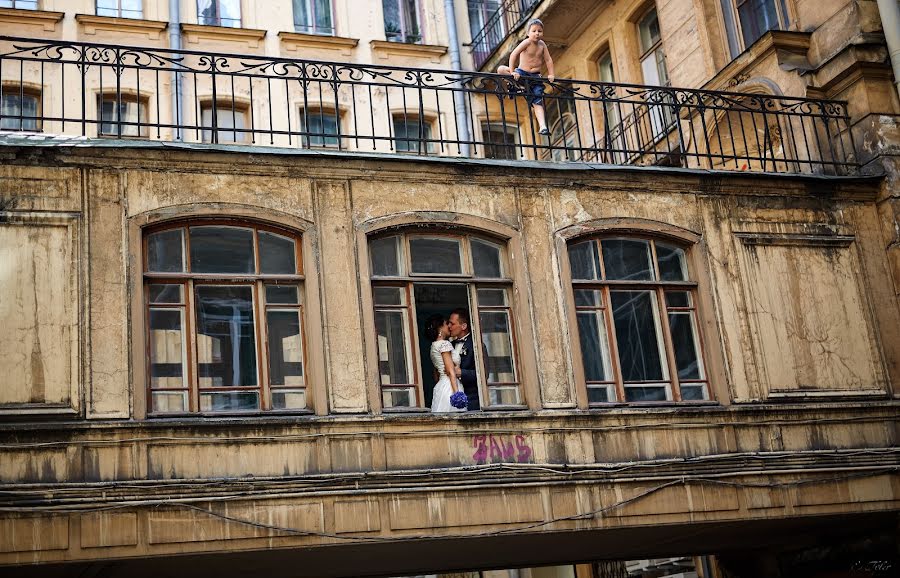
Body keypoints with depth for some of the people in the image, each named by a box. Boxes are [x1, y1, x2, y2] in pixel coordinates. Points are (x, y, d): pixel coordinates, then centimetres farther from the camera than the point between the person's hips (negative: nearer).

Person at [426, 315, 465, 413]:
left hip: (440, 386, 10)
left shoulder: (434, 345, 19)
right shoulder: (444, 344, -9)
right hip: (449, 388, -10)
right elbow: (451, 371, -17)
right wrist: (457, 393, -22)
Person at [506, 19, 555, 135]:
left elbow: (548, 60, 8)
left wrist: (551, 74, -2)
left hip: (535, 77, 3)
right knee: (501, 70, -25)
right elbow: (513, 55, -20)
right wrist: (512, 72, -27)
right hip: (522, 73, -3)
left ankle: (543, 127, -15)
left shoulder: (542, 44, 3)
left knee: (538, 102, -8)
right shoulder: (527, 42, -12)